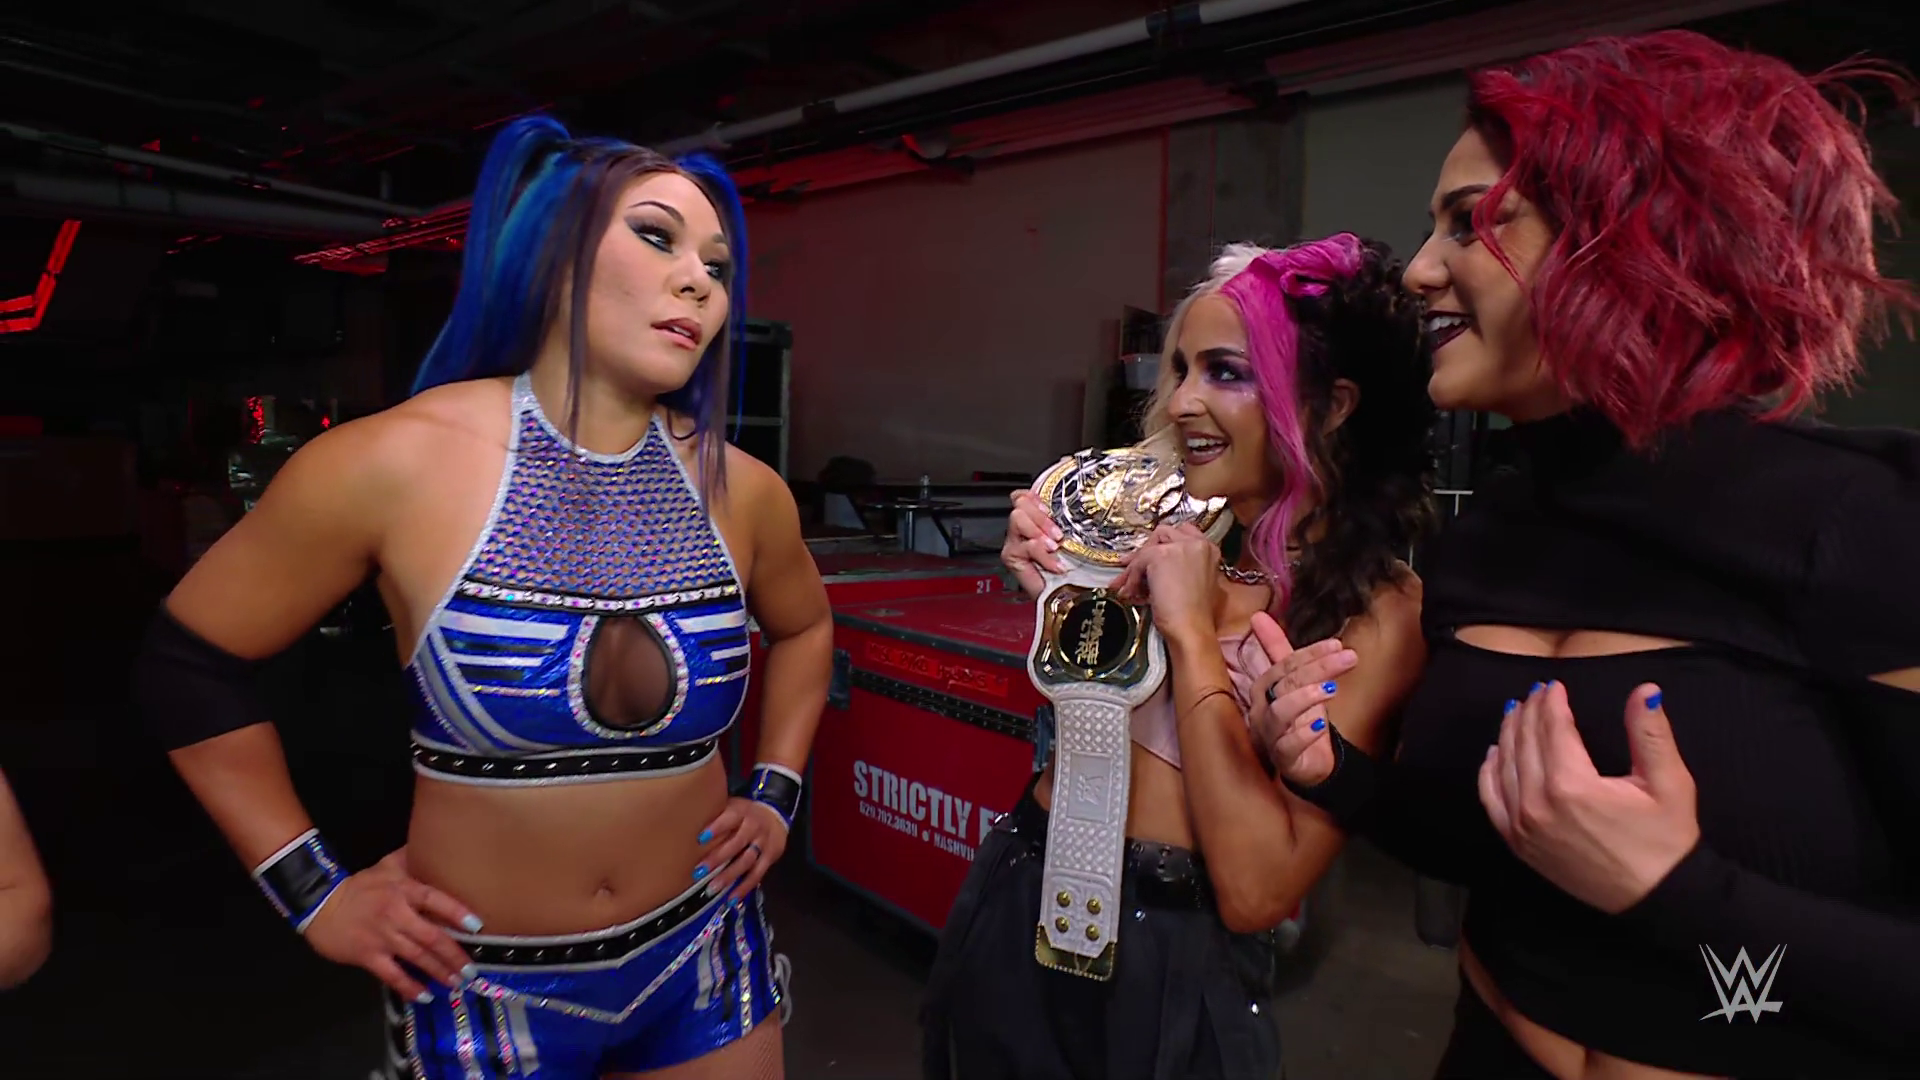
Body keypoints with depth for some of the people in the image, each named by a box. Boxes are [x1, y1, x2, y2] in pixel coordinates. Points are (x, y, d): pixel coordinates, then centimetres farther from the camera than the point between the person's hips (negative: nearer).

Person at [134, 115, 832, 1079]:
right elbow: (187, 659, -4)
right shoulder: (397, 463, -16)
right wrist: (312, 893, -5)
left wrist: (776, 794, 6)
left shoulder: (740, 491, -7)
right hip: (483, 992, -2)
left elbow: (804, 627, 14)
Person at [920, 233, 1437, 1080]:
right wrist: (1057, 587, -8)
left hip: (1167, 956, -5)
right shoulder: (1177, 532, -1)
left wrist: (1191, 632, -22)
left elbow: (1257, 892, -23)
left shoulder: (1378, 608, -17)